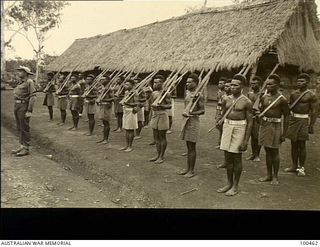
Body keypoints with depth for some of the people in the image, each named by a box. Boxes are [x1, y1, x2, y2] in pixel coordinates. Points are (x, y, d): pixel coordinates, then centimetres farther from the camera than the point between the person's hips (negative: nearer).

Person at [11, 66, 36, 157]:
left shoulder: (29, 82, -11)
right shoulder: (20, 82, 16)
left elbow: (33, 97, -17)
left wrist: (29, 111, -21)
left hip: (24, 107, -9)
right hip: (17, 106, 9)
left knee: (24, 128, -4)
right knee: (19, 128, 12)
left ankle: (26, 149, 3)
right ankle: (22, 146, 21)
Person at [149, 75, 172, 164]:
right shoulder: (153, 93, 12)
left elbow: (169, 105, -15)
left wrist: (160, 105, -27)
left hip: (162, 115, -7)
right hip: (154, 115, 7)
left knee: (162, 137, 0)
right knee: (156, 137, 12)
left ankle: (162, 156, 9)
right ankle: (158, 155, 23)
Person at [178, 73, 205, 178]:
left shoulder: (198, 95, -13)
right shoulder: (187, 93, 12)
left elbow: (202, 111, -17)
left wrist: (190, 113, -24)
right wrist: (184, 113, 8)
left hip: (193, 121, -8)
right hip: (186, 121, 8)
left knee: (192, 147, -2)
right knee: (188, 146, 14)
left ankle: (192, 170, 7)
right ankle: (188, 168, 23)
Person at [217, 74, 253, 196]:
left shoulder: (246, 102, -7)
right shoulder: (226, 100, 7)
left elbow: (250, 122, -8)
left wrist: (246, 141, -12)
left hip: (239, 128, -5)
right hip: (227, 127, 5)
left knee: (237, 158, 3)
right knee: (227, 157, 10)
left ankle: (235, 186, 16)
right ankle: (229, 183, 24)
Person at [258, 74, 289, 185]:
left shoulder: (282, 99, -8)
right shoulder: (264, 97, 7)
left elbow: (286, 117, -7)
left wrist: (283, 134, -10)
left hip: (275, 126, -5)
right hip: (264, 125, 5)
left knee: (274, 152, 1)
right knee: (267, 151, 11)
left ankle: (275, 177, 14)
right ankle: (269, 175, 22)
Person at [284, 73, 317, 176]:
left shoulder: (311, 95, -5)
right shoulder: (293, 93, 10)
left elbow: (314, 111, -6)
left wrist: (311, 126, -11)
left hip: (303, 121, -5)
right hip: (292, 119, 5)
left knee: (301, 145, -1)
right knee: (293, 144, 9)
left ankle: (301, 168, 11)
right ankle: (294, 166, 20)